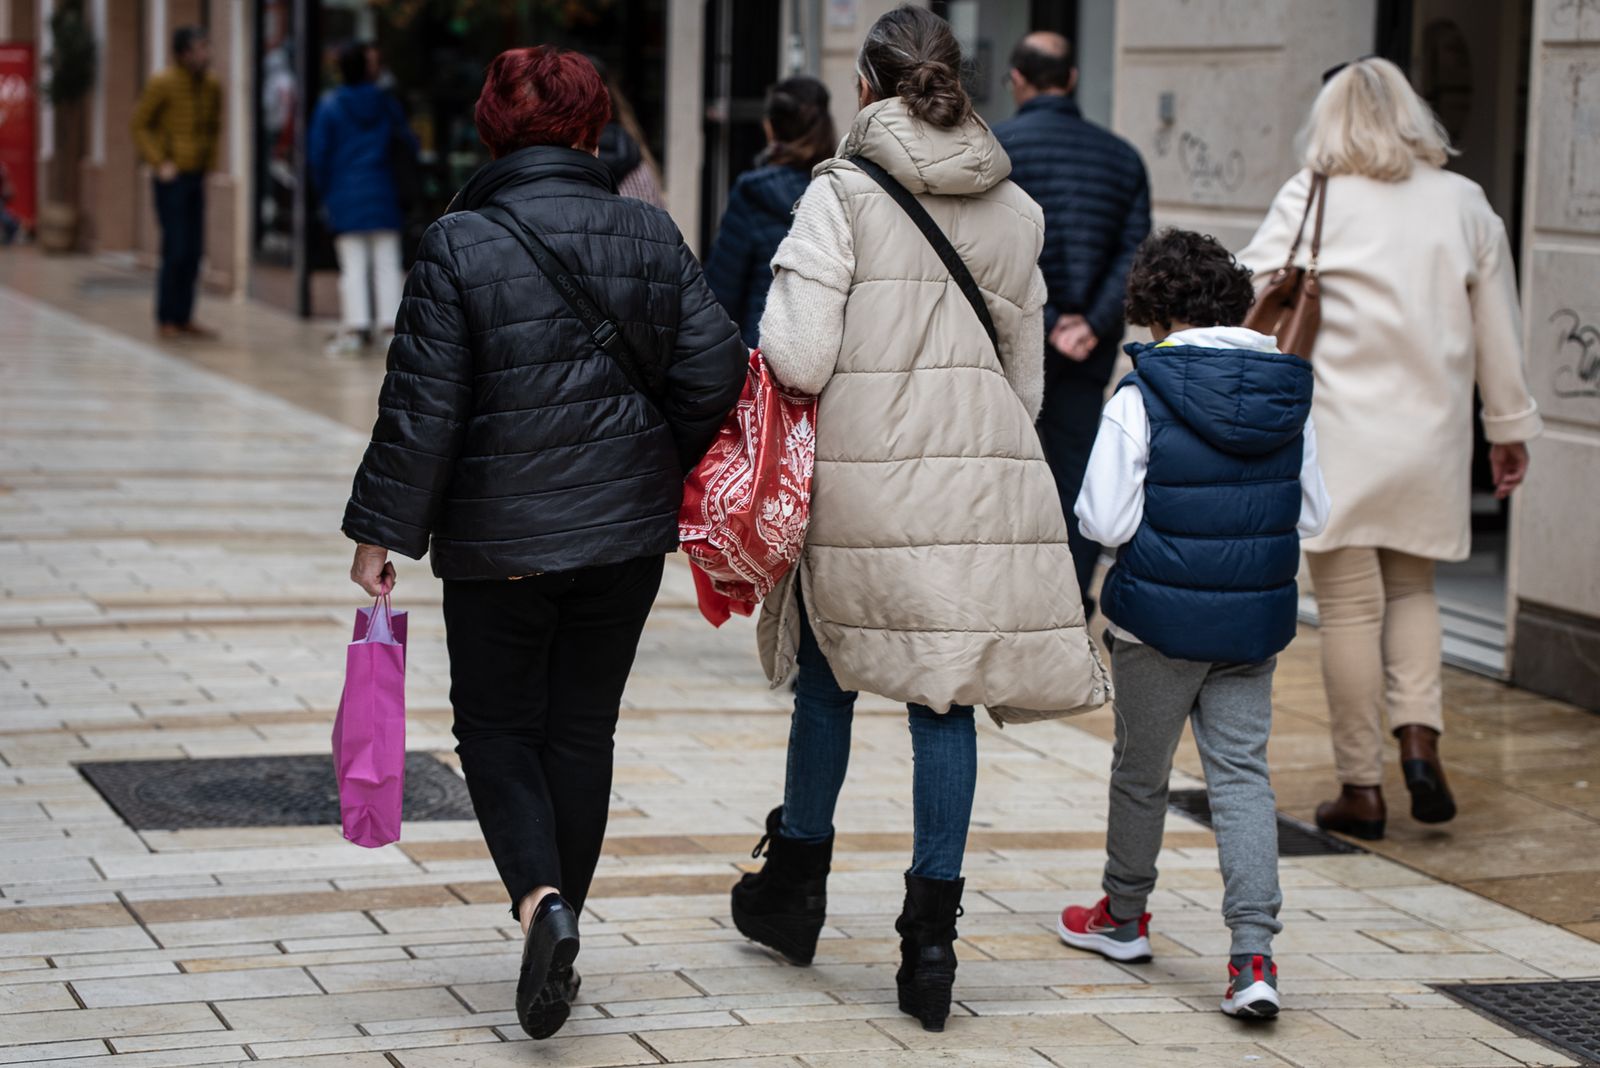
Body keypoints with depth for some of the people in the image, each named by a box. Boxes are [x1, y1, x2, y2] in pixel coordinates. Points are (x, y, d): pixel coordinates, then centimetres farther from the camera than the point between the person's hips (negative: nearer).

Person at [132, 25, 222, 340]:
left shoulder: (212, 86, 7)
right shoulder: (163, 84, -11)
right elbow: (140, 125, -6)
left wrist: (209, 160, 11)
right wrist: (160, 163, -12)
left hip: (196, 176, 6)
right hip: (172, 178, -6)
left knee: (194, 251, 7)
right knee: (176, 251, -8)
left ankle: (184, 319, 14)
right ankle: (165, 320, 1)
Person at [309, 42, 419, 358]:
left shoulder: (330, 106, -3)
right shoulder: (386, 103, 1)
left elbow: (318, 154, -3)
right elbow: (409, 144, 6)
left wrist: (325, 191, 7)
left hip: (345, 197, -1)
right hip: (383, 194, 1)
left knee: (353, 265, 1)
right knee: (387, 263, 4)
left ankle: (355, 325, -5)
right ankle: (389, 325, 0)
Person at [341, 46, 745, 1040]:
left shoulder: (462, 246, -11)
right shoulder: (652, 236, -1)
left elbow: (423, 409, -12)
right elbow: (714, 368, -3)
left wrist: (383, 531, -4)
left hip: (500, 537, -3)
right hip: (629, 529, 3)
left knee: (498, 727, 11)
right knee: (583, 727, 14)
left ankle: (541, 901, -13)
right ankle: (561, 940, 19)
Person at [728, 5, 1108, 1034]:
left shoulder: (845, 193, -8)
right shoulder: (1016, 210, 7)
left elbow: (800, 358, -15)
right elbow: (1026, 377, 12)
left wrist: (777, 340, 7)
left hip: (862, 475, -3)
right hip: (983, 476, 3)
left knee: (828, 678, 16)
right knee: (943, 698, 5)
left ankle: (795, 890, 33)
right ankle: (932, 934, 3)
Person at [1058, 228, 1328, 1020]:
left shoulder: (1140, 401, -15)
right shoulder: (1289, 399, -1)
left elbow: (1107, 523, -16)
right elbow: (1313, 516, 6)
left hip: (1160, 618, -3)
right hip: (1255, 622, 3)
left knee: (1141, 771, 16)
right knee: (1242, 774, 4)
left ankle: (1123, 916, 36)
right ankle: (1253, 953, -10)